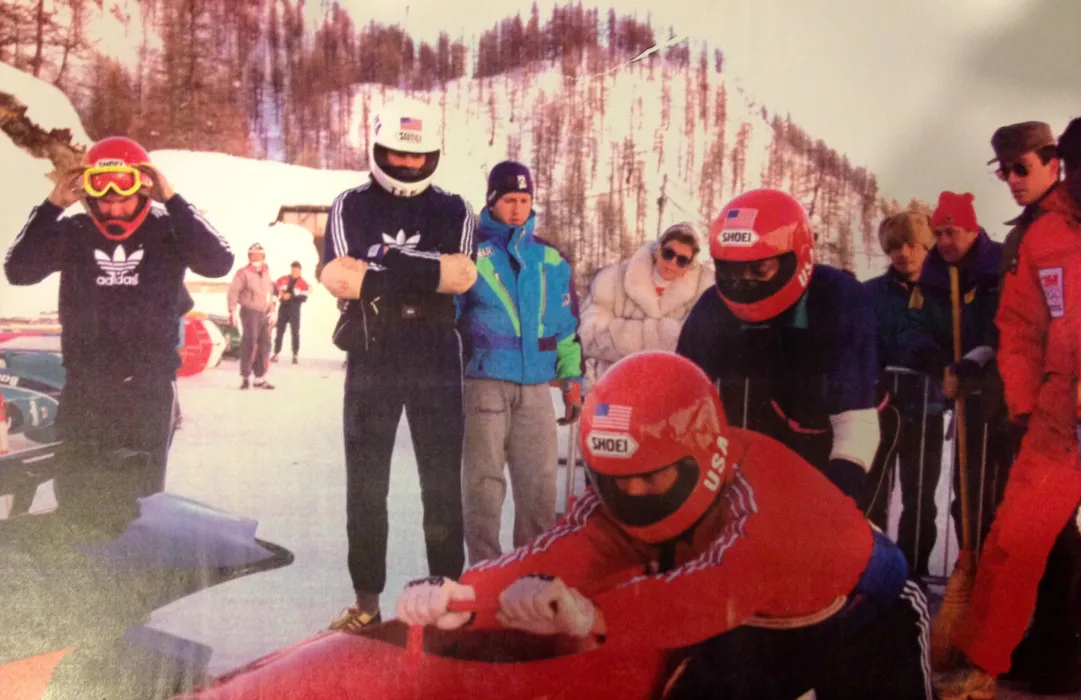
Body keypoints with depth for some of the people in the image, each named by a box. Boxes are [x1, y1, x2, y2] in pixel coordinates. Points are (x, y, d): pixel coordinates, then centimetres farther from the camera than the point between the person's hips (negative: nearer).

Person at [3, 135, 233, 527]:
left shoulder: (167, 232, -4)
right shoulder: (73, 234, 0)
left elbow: (219, 262, -19)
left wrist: (172, 200, -21)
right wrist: (52, 206, -15)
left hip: (148, 388, -2)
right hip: (84, 386, 2)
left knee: (141, 500, 4)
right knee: (75, 495, 9)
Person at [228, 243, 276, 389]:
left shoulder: (266, 274, 15)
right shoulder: (244, 273, -8)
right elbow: (233, 291, -13)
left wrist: (271, 312, 19)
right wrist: (233, 311, -19)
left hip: (264, 314, 8)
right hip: (250, 312, -7)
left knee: (264, 344, 8)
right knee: (249, 343, -12)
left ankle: (260, 378, 16)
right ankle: (245, 377, -7)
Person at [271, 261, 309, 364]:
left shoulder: (303, 283, -7)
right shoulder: (283, 279, 2)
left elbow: (304, 298, -14)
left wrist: (291, 296, -20)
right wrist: (280, 293, -9)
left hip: (294, 310, -3)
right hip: (283, 308, 3)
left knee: (295, 332, -2)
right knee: (279, 330, 7)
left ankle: (295, 355, 5)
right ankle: (276, 353, 13)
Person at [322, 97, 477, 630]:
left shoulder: (452, 210, 7)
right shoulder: (351, 206, 5)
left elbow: (463, 275, -11)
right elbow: (338, 277, -11)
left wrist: (393, 267, -17)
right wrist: (424, 274, -14)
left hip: (437, 363, 0)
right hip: (371, 361, 0)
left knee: (443, 481, 5)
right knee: (366, 483, 5)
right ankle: (366, 597, 13)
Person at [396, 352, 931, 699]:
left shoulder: (758, 482, -39)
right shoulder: (621, 499, -20)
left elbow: (722, 587, -57)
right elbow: (559, 557, -37)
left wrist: (596, 616, -73)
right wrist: (463, 595, -56)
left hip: (860, 615, -4)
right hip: (758, 627, 5)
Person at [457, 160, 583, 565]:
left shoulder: (551, 260, 13)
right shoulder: (471, 250, 2)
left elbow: (567, 326, 18)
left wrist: (571, 382, 13)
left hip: (536, 384, 3)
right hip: (484, 382, -3)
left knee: (540, 480, 5)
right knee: (483, 478, -1)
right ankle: (484, 564, 9)